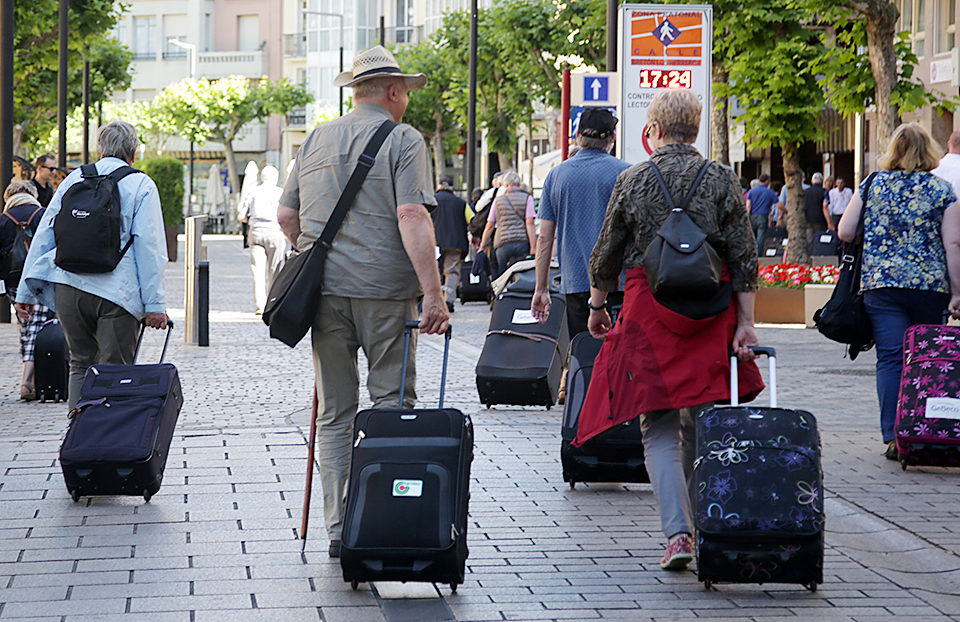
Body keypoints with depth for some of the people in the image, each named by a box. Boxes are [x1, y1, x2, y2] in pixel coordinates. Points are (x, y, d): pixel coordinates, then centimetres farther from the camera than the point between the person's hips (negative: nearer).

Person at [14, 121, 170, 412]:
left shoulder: (73, 180, 13)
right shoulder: (141, 185, 2)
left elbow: (43, 235, 12)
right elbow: (149, 246, -5)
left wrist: (26, 291, 16)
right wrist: (154, 303, -6)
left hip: (68, 287, 4)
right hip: (115, 290, -4)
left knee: (81, 363, 16)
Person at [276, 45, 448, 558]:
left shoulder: (315, 141, 14)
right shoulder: (403, 141, -3)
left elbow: (287, 217, 16)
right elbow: (412, 218, -15)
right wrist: (433, 294, -18)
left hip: (325, 291, 5)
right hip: (384, 292, -5)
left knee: (335, 414, 8)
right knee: (392, 403, 4)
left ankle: (338, 530, 7)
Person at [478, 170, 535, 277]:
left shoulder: (498, 200, 13)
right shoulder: (527, 198, 6)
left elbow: (490, 226, 14)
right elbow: (529, 224, -4)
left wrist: (482, 247, 22)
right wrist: (533, 248, -6)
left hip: (502, 244, 1)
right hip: (522, 243, -1)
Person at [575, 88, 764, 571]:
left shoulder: (632, 181, -1)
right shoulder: (721, 180, 1)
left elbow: (606, 254, 6)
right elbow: (743, 258, -2)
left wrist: (596, 306, 21)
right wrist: (745, 323, 0)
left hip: (649, 309, -2)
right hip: (711, 313, 2)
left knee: (659, 430, 1)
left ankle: (678, 532, -15)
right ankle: (705, 528, 25)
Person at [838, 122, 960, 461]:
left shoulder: (872, 184, 4)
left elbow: (845, 233, 4)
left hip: (881, 284, 0)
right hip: (930, 288, 0)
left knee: (890, 359, -2)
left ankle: (894, 437, -12)